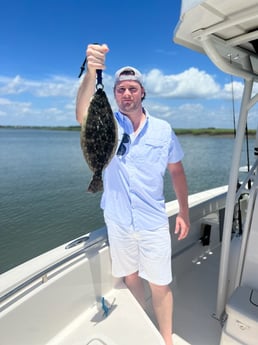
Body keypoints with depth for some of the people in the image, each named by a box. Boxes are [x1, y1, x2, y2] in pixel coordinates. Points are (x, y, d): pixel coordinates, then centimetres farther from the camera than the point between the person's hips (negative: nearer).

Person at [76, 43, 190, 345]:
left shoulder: (163, 129, -2)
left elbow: (177, 171, 5)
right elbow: (83, 114, -27)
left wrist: (184, 212, 3)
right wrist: (91, 71, -43)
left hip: (153, 222, 0)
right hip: (117, 220, 1)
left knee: (160, 285, 10)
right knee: (130, 277, 20)